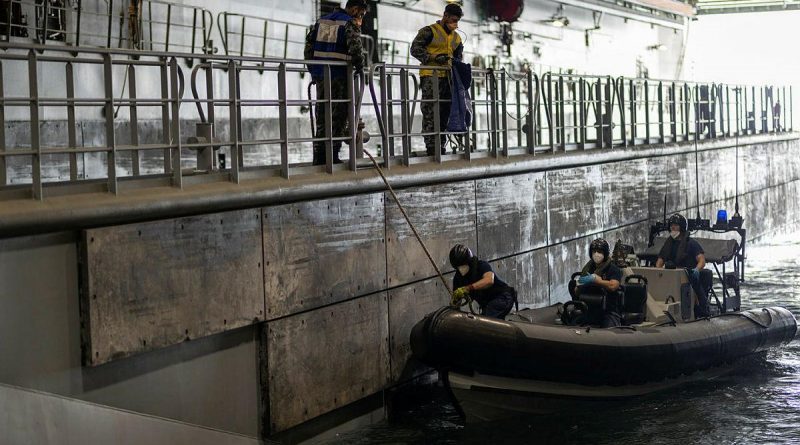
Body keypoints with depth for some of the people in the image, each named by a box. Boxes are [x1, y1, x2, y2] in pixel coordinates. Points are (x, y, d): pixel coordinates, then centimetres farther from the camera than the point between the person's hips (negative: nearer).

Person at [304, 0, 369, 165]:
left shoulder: (322, 20, 16)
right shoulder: (351, 23, -5)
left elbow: (309, 45, 15)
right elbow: (356, 48, -18)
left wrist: (313, 70, 19)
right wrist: (359, 67, -1)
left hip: (320, 76, 6)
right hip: (339, 76, -6)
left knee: (322, 116, 12)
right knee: (338, 116, 0)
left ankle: (319, 156, 12)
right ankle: (333, 156, -3)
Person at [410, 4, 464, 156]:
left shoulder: (456, 38, 20)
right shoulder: (429, 31, -2)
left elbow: (458, 57, 28)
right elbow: (415, 49, -8)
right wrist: (435, 58, -17)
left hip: (448, 78, 7)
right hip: (431, 76, -7)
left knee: (444, 113, 6)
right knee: (430, 112, -11)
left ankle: (441, 146, 11)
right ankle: (430, 146, -12)